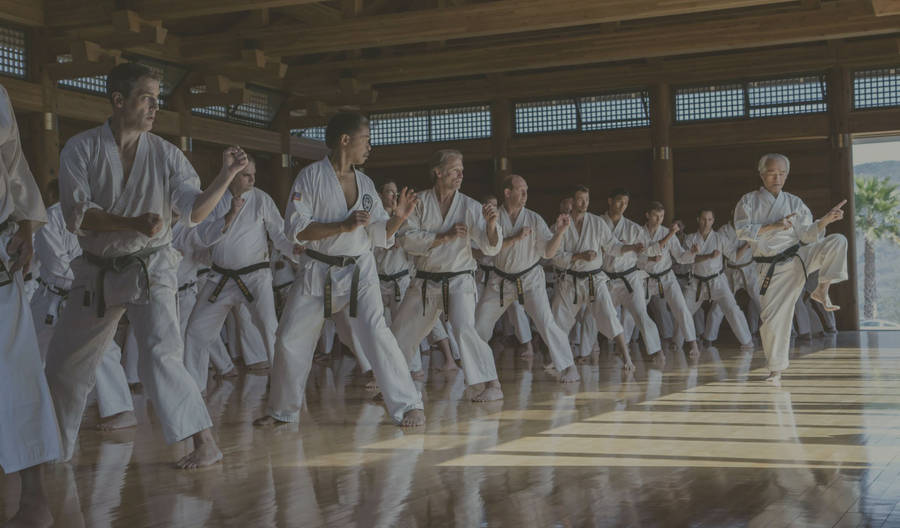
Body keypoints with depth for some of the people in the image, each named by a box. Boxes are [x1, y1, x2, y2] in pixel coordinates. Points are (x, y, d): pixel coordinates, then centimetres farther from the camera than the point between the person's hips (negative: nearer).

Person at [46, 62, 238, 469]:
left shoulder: (165, 154, -4)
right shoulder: (80, 150, -6)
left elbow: (195, 211, -11)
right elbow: (76, 215, -15)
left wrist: (227, 175, -26)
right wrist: (133, 223, -27)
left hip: (150, 270, -2)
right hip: (97, 272, 3)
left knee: (159, 355, -21)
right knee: (63, 365, 13)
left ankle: (205, 444, -17)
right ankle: (54, 448, 34)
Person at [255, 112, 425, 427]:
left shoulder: (365, 183, 7)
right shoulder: (311, 176, -6)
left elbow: (379, 235, 8)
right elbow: (295, 228, -14)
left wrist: (398, 218, -11)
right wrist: (343, 226, -21)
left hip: (359, 271, 1)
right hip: (318, 271, -1)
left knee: (376, 335, -15)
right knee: (291, 341, 4)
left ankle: (408, 405, -7)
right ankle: (281, 410, 24)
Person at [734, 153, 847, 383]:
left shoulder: (794, 203, 4)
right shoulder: (749, 201, 0)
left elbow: (807, 235, 0)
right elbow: (742, 230, -14)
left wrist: (825, 220, -17)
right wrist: (772, 226, -21)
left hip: (800, 257, 2)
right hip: (772, 267, -2)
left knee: (837, 241, -21)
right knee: (773, 318, -5)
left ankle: (822, 290, -8)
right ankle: (776, 369, 11)